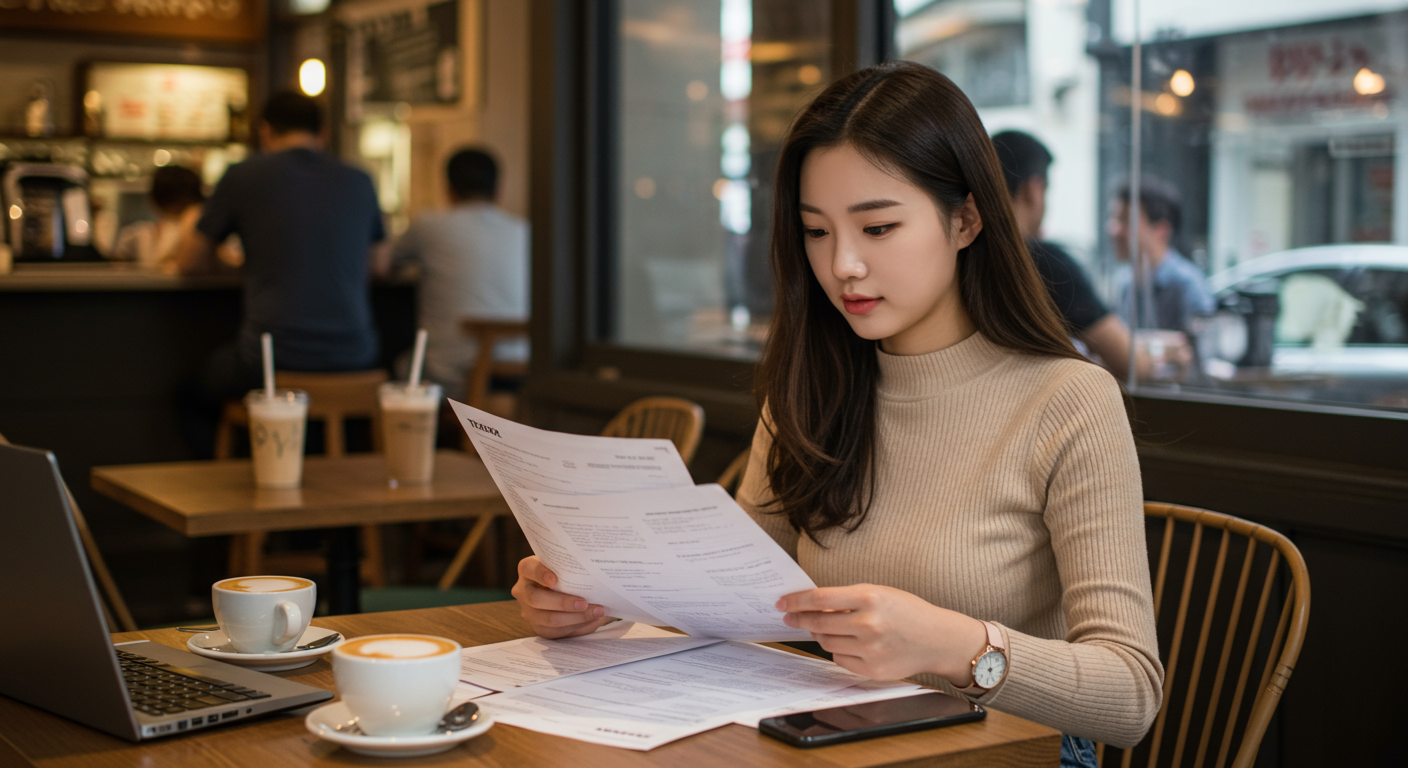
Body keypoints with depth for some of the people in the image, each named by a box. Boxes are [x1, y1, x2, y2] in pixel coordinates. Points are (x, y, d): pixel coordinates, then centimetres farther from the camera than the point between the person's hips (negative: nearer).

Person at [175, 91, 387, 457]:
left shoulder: (244, 175, 0)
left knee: (192, 398, 27)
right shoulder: (359, 183, 9)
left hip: (272, 361, -3)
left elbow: (188, 262, 10)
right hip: (354, 356, 4)